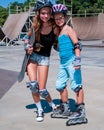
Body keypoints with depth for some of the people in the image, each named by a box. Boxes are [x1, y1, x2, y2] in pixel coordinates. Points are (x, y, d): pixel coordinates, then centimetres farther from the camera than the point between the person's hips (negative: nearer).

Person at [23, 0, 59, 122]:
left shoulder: (54, 27, -13)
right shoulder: (35, 25, -6)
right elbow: (27, 36, 11)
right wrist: (27, 46, -7)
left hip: (44, 58, -2)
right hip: (32, 55, 2)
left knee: (42, 90, -3)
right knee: (33, 84, -11)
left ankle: (53, 105, 29)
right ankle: (39, 110, 12)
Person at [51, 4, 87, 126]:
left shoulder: (68, 29, -8)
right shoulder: (59, 31, 16)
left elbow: (77, 45, -16)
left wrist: (77, 60, -23)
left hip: (71, 61, -9)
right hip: (63, 62, 9)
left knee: (76, 85, -5)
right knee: (60, 85, 15)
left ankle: (80, 113, 1)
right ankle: (65, 109, 30)